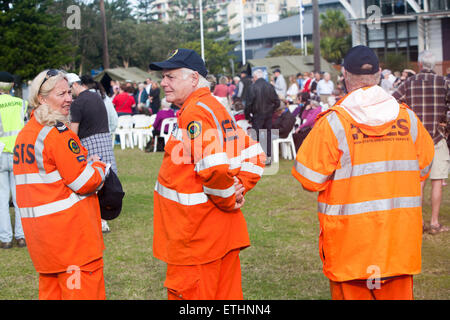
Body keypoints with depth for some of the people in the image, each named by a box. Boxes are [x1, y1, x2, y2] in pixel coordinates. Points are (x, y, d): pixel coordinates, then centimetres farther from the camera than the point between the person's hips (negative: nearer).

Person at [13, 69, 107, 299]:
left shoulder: (24, 134, 12)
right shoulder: (58, 133, -16)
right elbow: (85, 182, -17)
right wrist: (98, 165, 3)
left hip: (38, 230, 9)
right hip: (69, 228, -9)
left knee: (50, 287, 16)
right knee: (83, 289, -2)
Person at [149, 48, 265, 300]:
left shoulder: (195, 112, -17)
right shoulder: (217, 108, 14)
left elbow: (214, 166, -29)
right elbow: (254, 154, 16)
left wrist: (228, 199, -14)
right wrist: (239, 188, 6)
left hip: (197, 234, -10)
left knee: (187, 292, -2)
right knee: (226, 293, 15)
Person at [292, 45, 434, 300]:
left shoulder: (334, 122, -13)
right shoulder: (408, 118, 0)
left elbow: (309, 179, -10)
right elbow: (423, 169, 13)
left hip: (350, 239, -3)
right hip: (400, 235, 3)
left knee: (352, 291, 8)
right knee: (398, 292, 14)